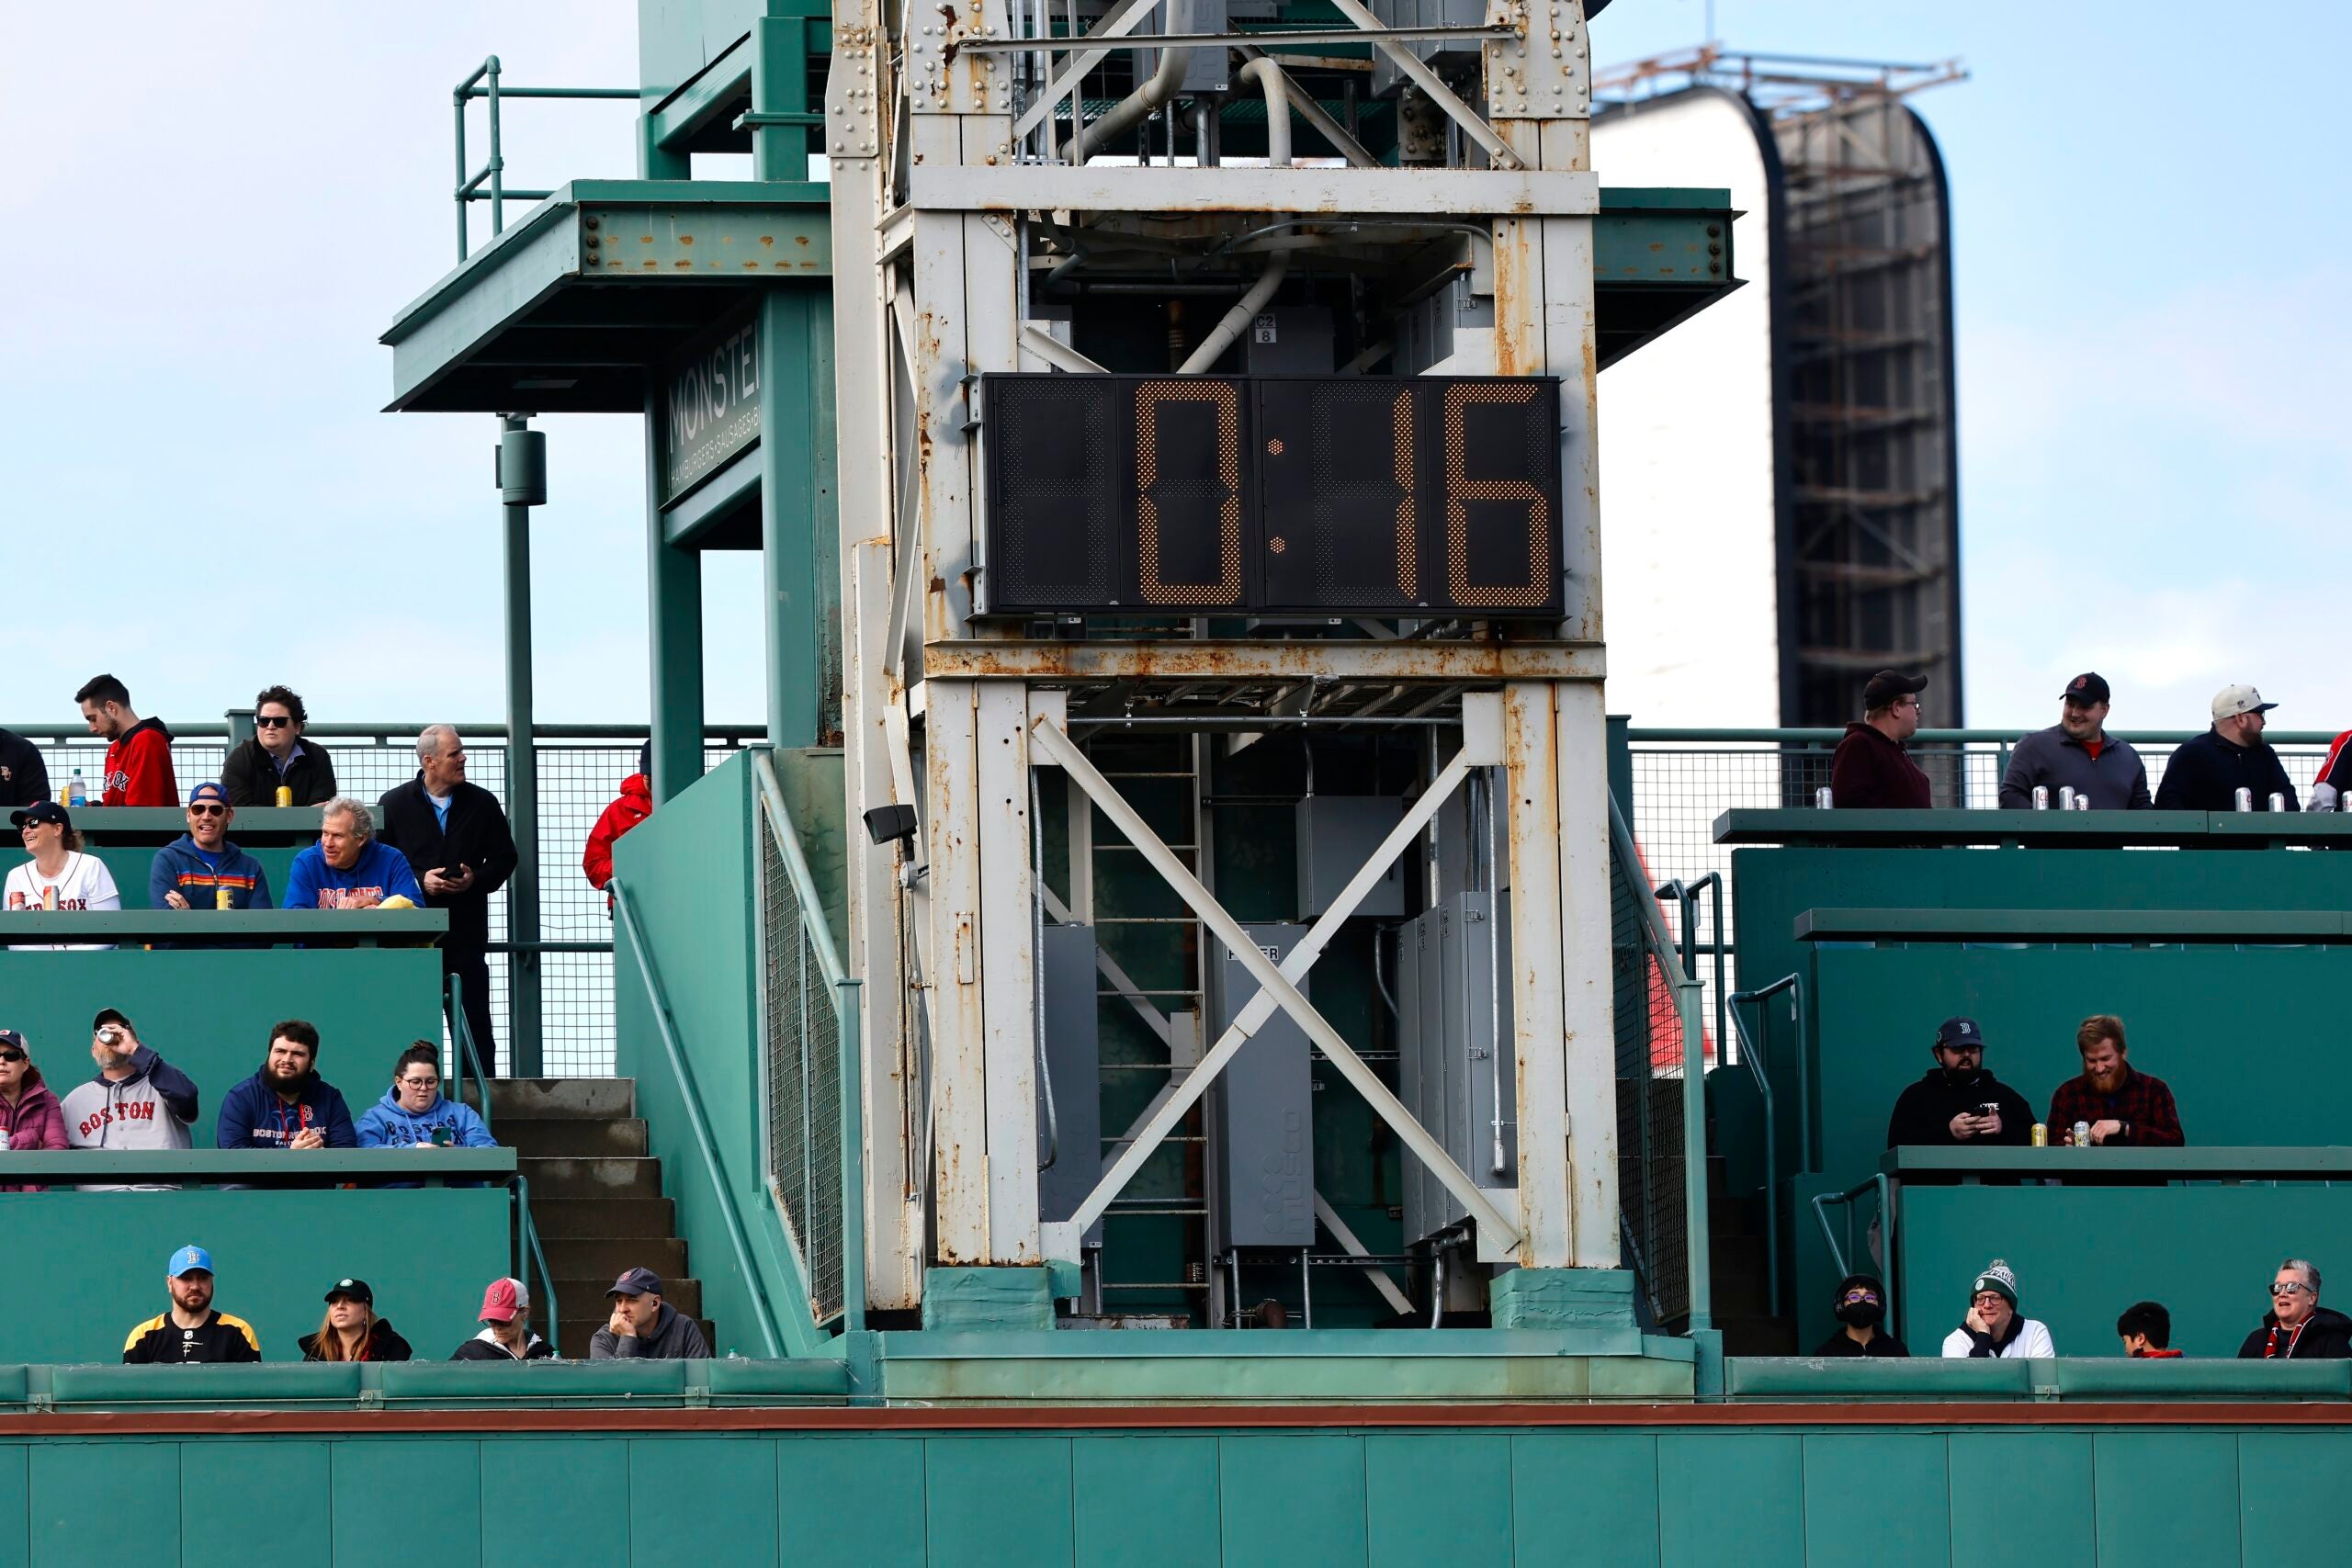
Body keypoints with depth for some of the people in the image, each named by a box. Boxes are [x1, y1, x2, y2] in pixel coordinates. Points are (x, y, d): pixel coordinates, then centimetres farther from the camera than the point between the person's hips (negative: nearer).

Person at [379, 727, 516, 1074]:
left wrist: (475, 880, -7)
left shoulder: (482, 804, 8)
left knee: (475, 1024, 1)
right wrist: (420, 881, -12)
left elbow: (504, 859, 13)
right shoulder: (394, 805, 3)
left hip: (466, 931, 2)